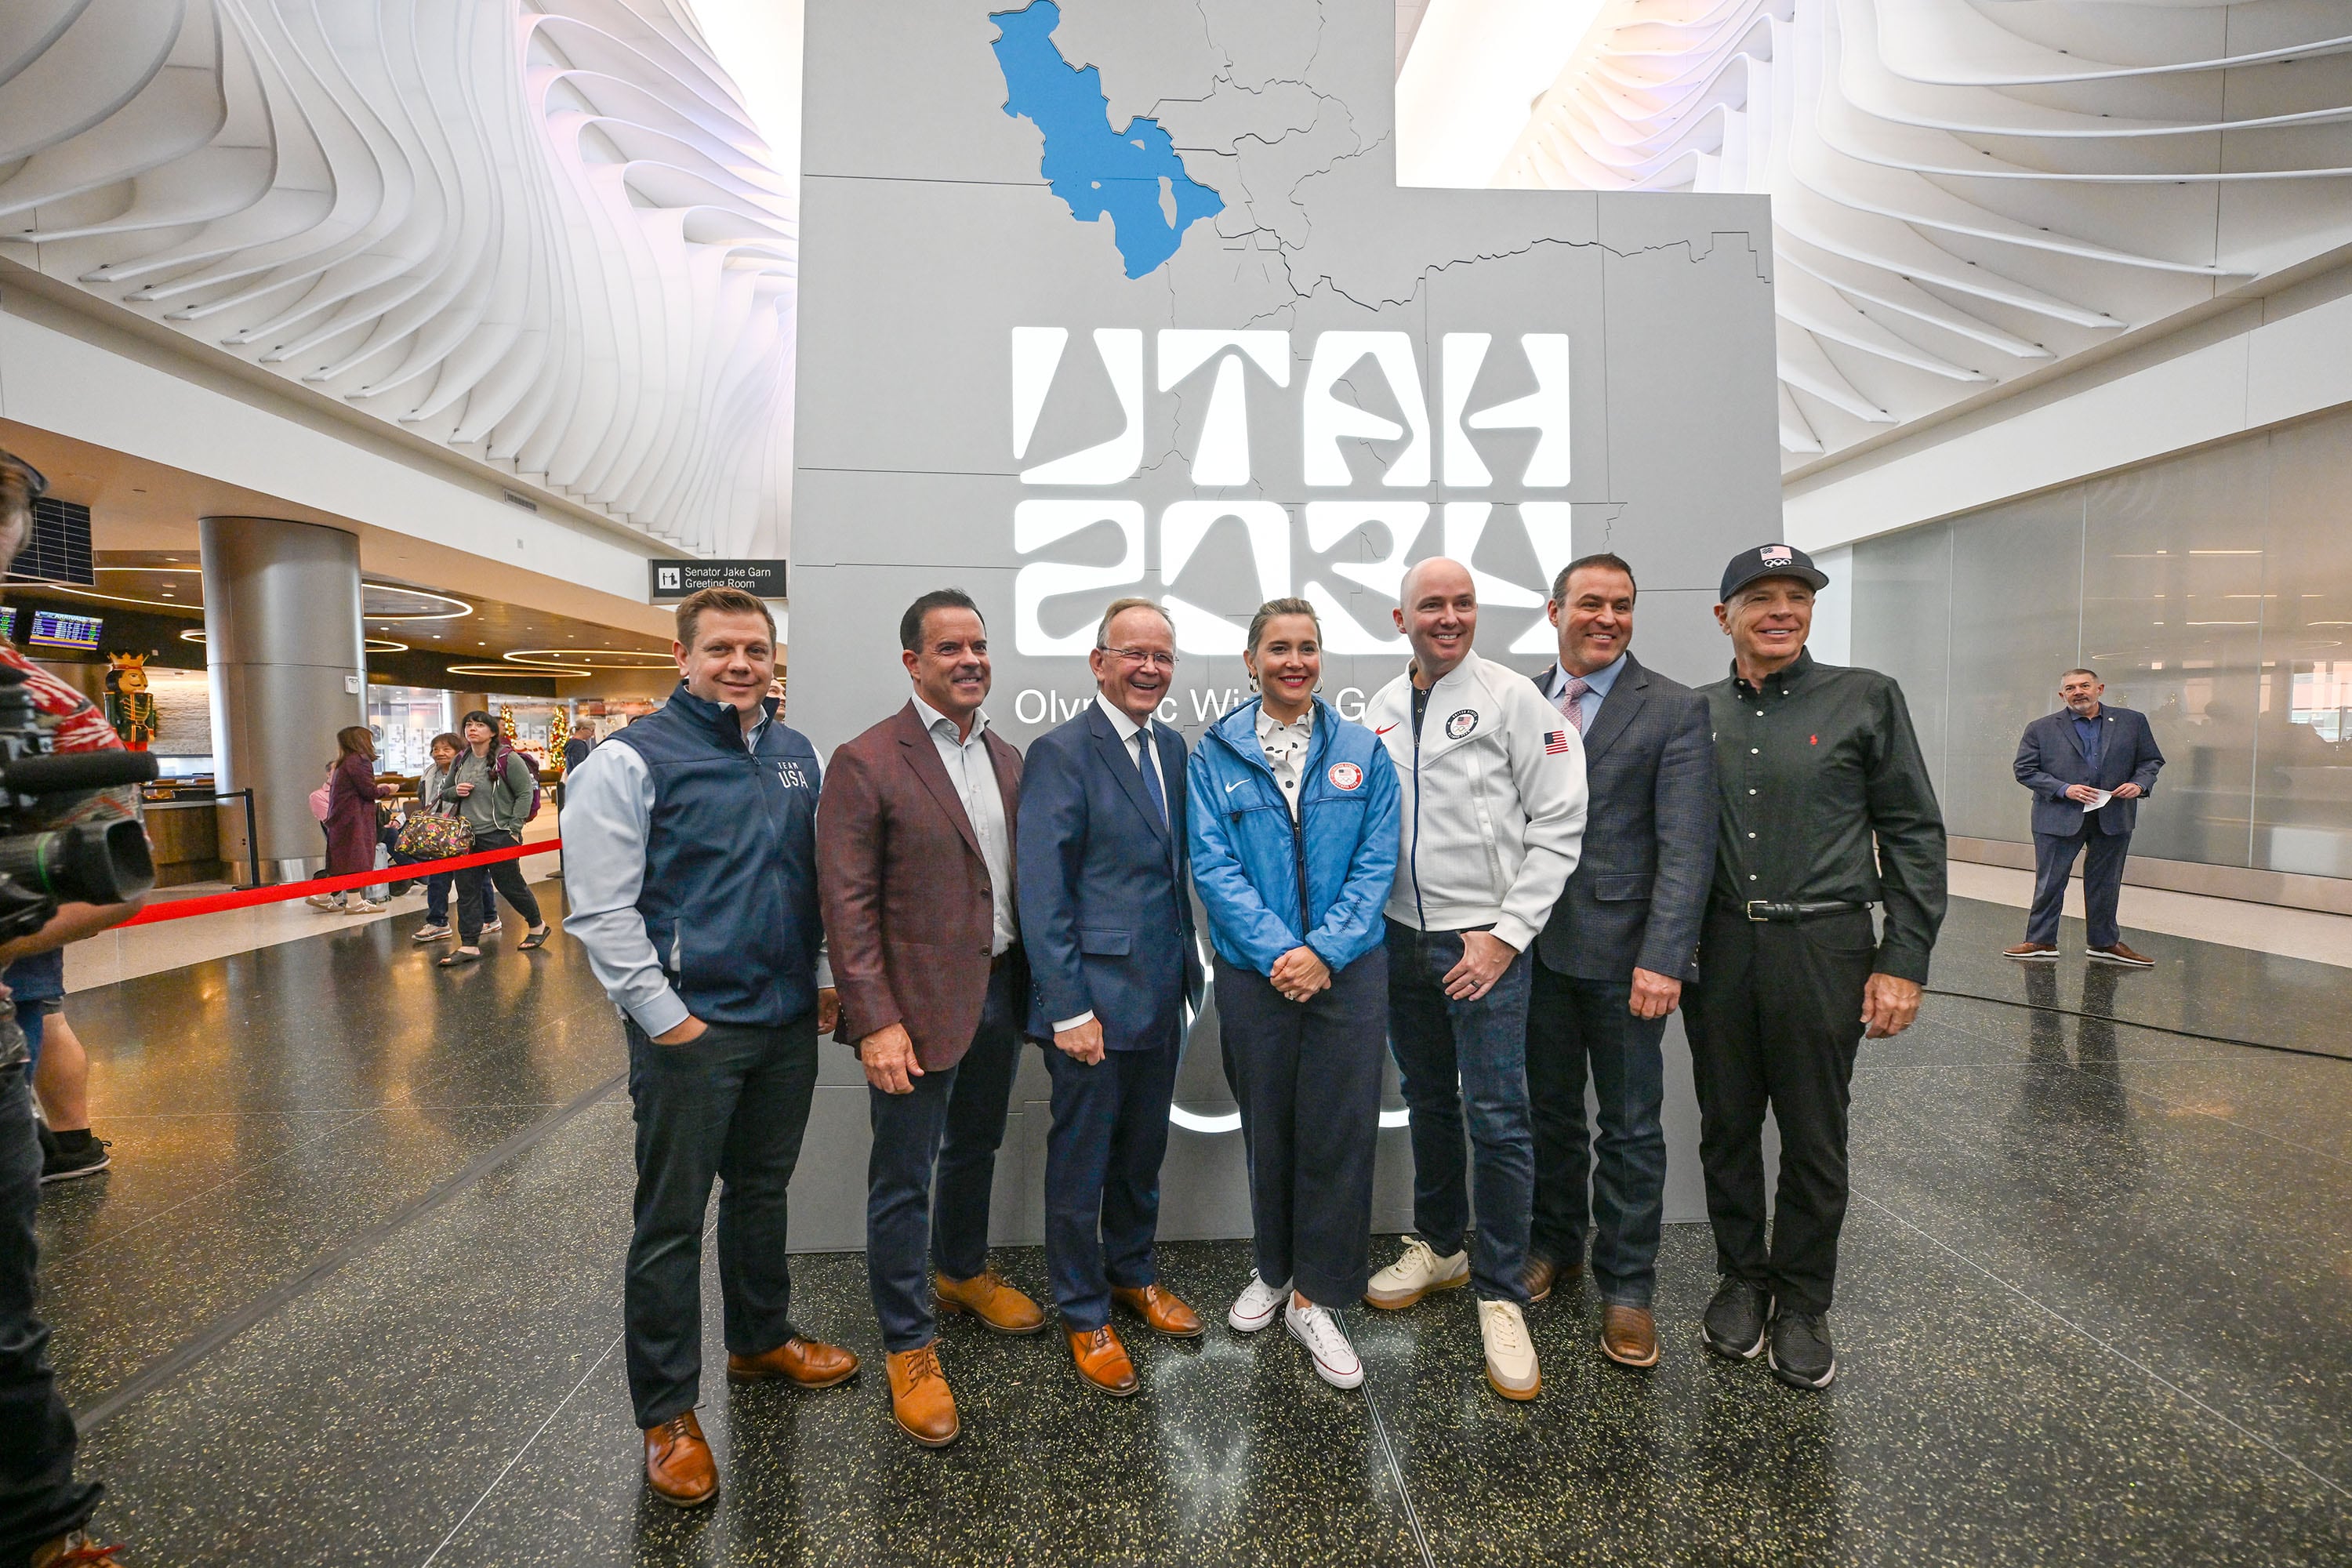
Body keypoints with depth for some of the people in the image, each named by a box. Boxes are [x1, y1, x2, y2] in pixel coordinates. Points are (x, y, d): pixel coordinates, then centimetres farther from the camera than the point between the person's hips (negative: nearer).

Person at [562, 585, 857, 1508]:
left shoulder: (796, 755, 8)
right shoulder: (635, 759, -10)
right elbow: (600, 910, -14)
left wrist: (825, 976, 9)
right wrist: (664, 1015, -15)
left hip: (789, 1021, 6)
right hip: (690, 1028, -5)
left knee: (763, 1190, 21)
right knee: (672, 1220, 6)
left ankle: (760, 1342, 41)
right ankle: (667, 1413, 22)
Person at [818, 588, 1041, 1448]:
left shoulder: (1007, 757, 7)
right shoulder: (867, 762, -13)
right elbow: (847, 903, -15)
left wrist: (1036, 984, 7)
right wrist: (875, 1023, -19)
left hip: (999, 991, 6)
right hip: (918, 1005, -6)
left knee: (974, 1149, 24)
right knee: (903, 1178, 7)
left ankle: (963, 1271, 47)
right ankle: (909, 1348, 24)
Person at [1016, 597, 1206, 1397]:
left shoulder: (1172, 748, 8)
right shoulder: (1061, 753, -14)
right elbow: (1042, 894, -17)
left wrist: (1189, 964, 10)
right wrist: (1070, 1008, -18)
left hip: (1162, 992, 7)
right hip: (1095, 999, -7)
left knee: (1144, 1149, 22)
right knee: (1081, 1162, 10)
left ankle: (1134, 1272, 43)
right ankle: (1084, 1314, 29)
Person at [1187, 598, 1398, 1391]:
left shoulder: (1363, 752, 3)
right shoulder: (1215, 754, 0)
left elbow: (1376, 864, -2)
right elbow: (1214, 865, -6)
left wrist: (1324, 950, -15)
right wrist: (1278, 951, -17)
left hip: (1347, 970, 0)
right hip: (1254, 974, 0)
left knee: (1338, 1130, 4)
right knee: (1267, 1127, 14)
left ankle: (1316, 1297, 22)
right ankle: (1273, 1269, 37)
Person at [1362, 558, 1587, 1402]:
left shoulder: (1512, 698, -7)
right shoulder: (1379, 710, 8)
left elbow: (1560, 823, -10)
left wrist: (1507, 934, -13)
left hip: (1483, 942, -5)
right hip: (1401, 940, 5)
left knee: (1497, 1117, -2)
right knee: (1428, 1102, 18)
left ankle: (1500, 1294, 14)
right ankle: (1438, 1246, 37)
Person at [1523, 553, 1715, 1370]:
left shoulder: (1675, 709, -5)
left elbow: (1685, 846, -12)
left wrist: (1662, 959, -19)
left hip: (1623, 953, -3)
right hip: (1535, 946, 3)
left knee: (1631, 1127, 9)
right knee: (1551, 1111, 17)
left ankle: (1626, 1287, 25)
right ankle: (1555, 1244, 36)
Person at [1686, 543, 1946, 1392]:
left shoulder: (1866, 699, 0)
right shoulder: (1694, 713, 6)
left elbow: (1913, 834, -1)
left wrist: (1904, 962, -6)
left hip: (1822, 948, -2)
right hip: (1717, 948, 2)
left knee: (1814, 1138, 9)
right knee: (1726, 1127, 13)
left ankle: (1802, 1301, 28)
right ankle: (1742, 1279, 33)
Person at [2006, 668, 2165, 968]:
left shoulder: (2132, 722, 7)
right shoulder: (2041, 729, 0)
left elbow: (2152, 760, 12)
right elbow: (2025, 770, -2)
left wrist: (2140, 784, -8)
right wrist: (2064, 789, -14)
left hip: (2114, 818, 2)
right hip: (2059, 819, -2)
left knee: (2105, 885, 13)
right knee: (2049, 884, 2)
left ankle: (2104, 944, 26)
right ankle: (2041, 942, 12)